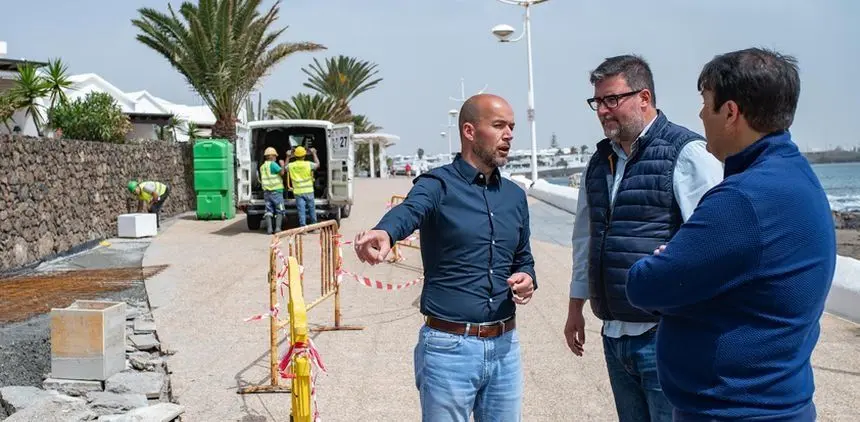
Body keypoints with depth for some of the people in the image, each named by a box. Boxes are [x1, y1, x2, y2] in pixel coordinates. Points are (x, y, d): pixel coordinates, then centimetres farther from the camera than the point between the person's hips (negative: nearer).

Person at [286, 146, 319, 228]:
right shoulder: (308, 164, -8)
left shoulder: (291, 166, -5)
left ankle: (303, 227, -6)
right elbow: (317, 164, 11)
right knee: (312, 209, 13)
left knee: (301, 211, -1)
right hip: (308, 191, 0)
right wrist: (314, 153, 19)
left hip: (298, 192, 1)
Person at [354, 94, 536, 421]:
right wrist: (384, 234, -54)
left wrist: (527, 280, -3)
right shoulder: (438, 185, -8)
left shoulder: (515, 196, 10)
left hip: (504, 347, 5)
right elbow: (408, 212, -30)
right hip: (449, 347, -5)